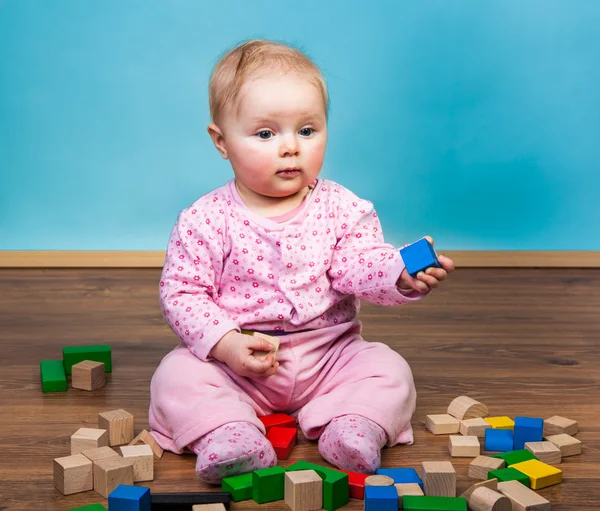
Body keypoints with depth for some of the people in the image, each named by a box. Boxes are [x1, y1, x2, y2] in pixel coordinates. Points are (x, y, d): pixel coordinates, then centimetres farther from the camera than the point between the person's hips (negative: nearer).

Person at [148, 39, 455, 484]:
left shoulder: (342, 209, -3)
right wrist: (225, 343, -22)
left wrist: (402, 273, -37)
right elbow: (182, 293, -8)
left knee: (389, 370, -18)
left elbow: (359, 267, -14)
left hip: (329, 356, 1)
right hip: (236, 363, -1)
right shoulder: (206, 221, -8)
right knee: (177, 375, -22)